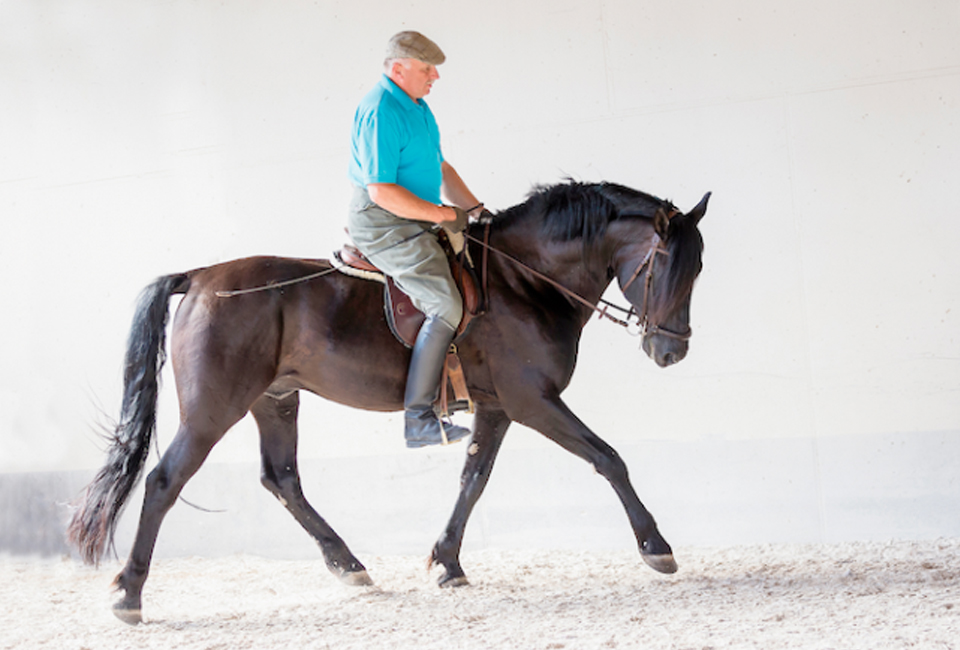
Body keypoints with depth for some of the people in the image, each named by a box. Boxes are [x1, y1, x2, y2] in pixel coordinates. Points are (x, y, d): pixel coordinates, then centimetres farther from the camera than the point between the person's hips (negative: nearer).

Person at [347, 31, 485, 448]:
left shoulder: (417, 106, 14)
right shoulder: (380, 112, -18)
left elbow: (439, 168, 22)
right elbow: (382, 191, -24)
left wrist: (475, 208, 10)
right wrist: (444, 215, -19)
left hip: (411, 222, 11)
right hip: (383, 224, -11)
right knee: (446, 307, -21)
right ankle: (418, 418, -21)